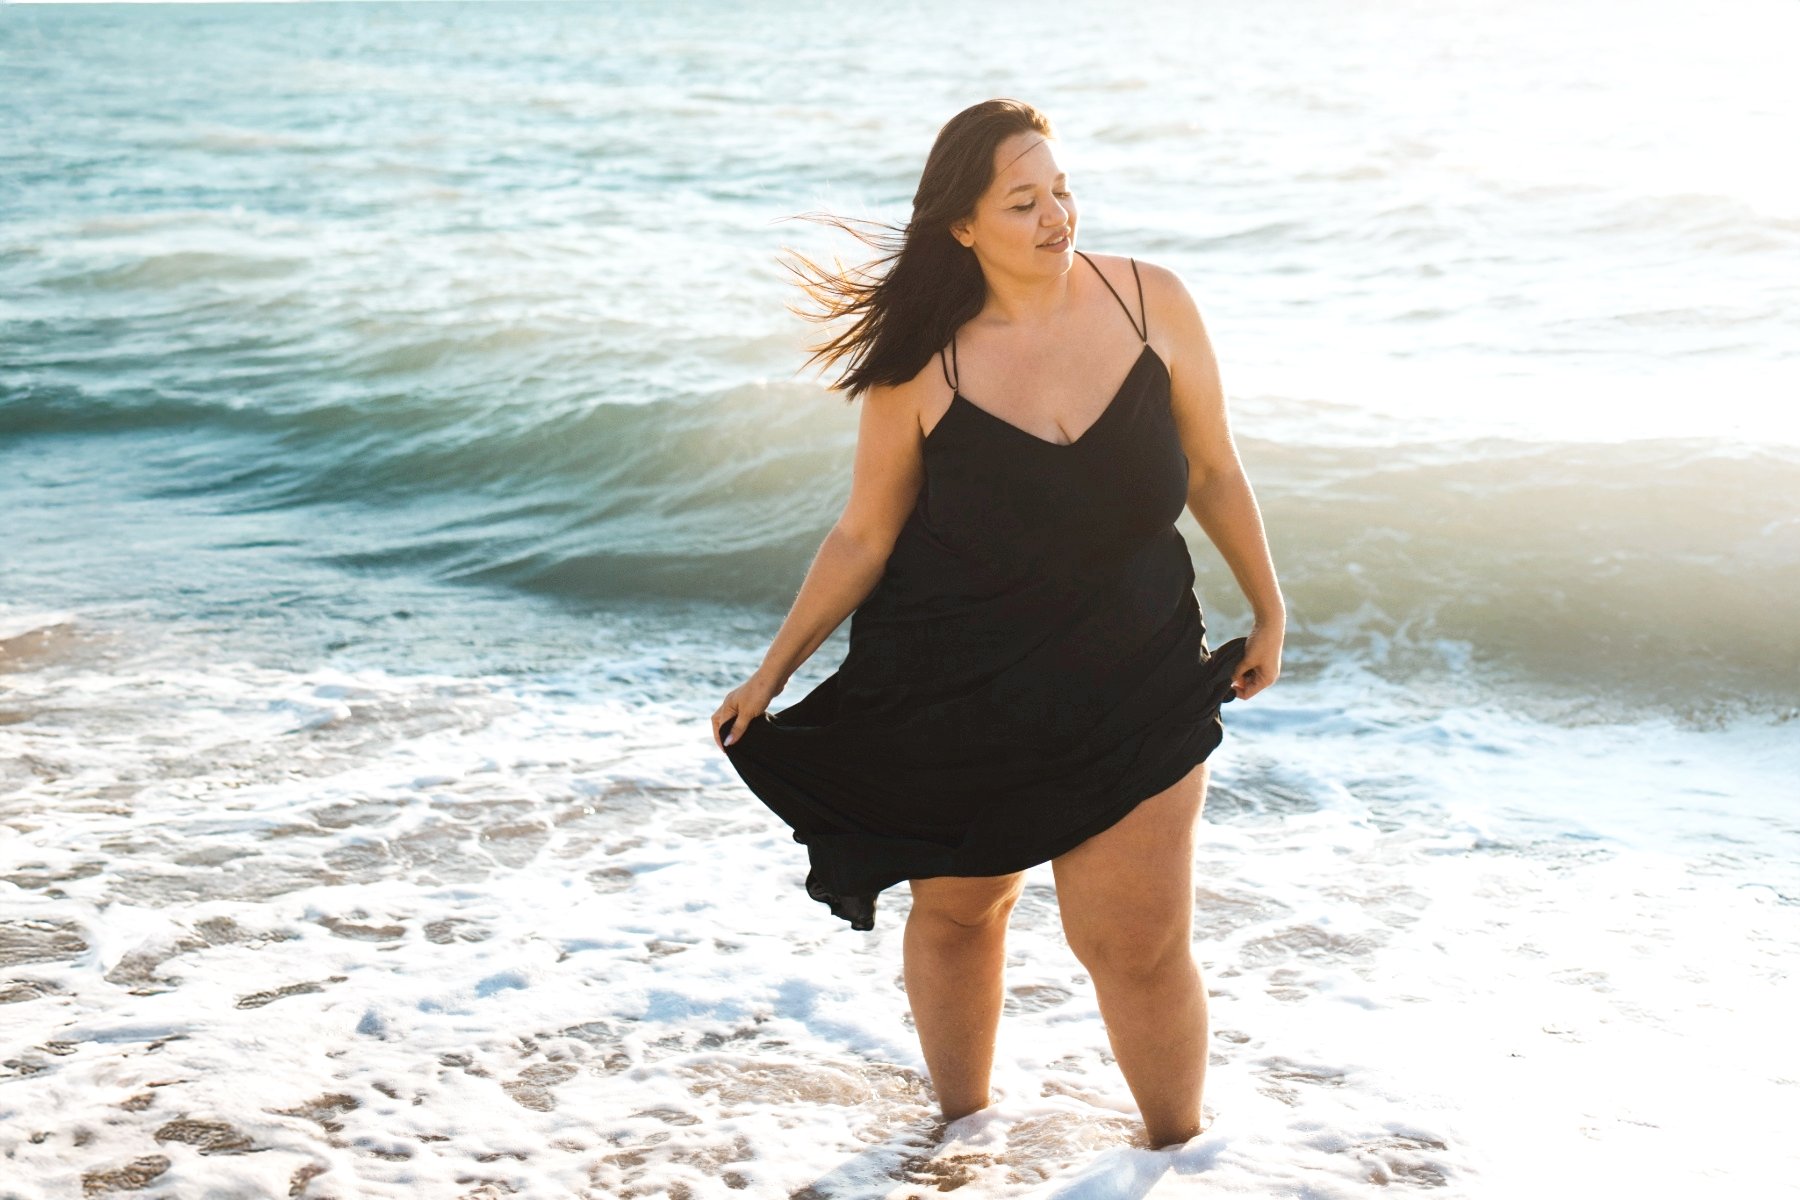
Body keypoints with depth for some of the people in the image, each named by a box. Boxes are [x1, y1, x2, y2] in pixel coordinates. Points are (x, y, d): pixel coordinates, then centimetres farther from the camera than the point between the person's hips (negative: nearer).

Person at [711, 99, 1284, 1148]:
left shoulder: (1152, 304, -9)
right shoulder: (921, 364, -12)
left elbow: (1213, 470, 4)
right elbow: (865, 535, -2)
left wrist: (1269, 610, 11)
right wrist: (775, 670, 0)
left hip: (1131, 677, 0)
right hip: (954, 686, 1)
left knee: (1138, 943, -2)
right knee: (958, 911, 16)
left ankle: (1179, 1152, 23)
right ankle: (962, 1130, 41)